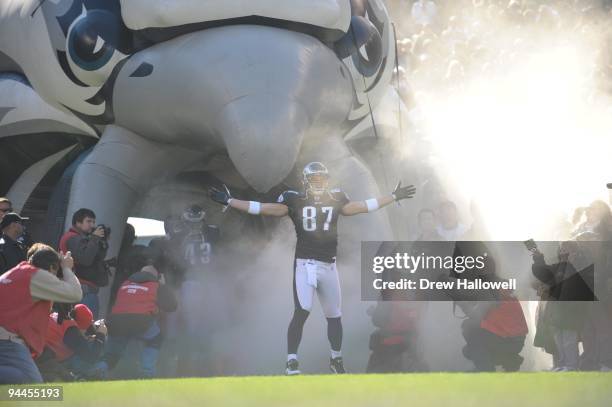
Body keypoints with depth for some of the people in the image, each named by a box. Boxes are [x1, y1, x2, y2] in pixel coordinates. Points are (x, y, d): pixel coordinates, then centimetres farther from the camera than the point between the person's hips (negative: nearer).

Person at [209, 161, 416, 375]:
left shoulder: (335, 200, 10)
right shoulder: (295, 201, 1)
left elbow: (362, 206, 18)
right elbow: (263, 208, 0)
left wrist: (393, 197, 21)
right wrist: (229, 201, -4)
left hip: (328, 265, 4)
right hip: (305, 263, -4)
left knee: (334, 315, 11)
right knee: (302, 311, -17)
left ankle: (336, 358, 29)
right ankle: (291, 361, -14)